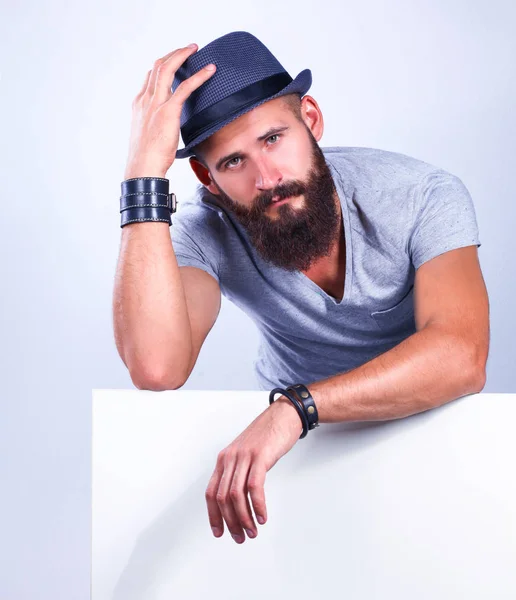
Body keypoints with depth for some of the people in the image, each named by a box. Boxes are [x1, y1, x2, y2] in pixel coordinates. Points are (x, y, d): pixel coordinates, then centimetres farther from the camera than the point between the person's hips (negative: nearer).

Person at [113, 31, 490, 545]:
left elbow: (460, 357, -37)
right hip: (284, 431, 2)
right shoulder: (207, 229, -20)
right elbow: (157, 370, -39)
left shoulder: (424, 195, -21)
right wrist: (145, 169, -40)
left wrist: (295, 406, -49)